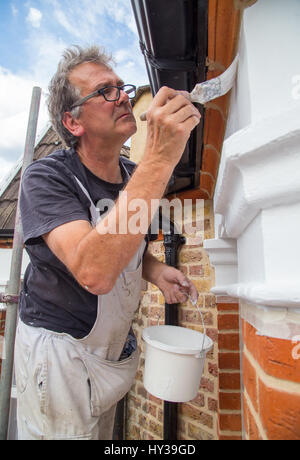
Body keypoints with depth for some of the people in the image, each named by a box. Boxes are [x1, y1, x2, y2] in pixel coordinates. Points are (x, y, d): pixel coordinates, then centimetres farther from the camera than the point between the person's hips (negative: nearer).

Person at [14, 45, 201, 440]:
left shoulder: (135, 175, -2)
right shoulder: (46, 178, -23)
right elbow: (94, 272, -39)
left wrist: (154, 270, -12)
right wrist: (160, 160, -42)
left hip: (117, 347, 6)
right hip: (60, 352, -5)